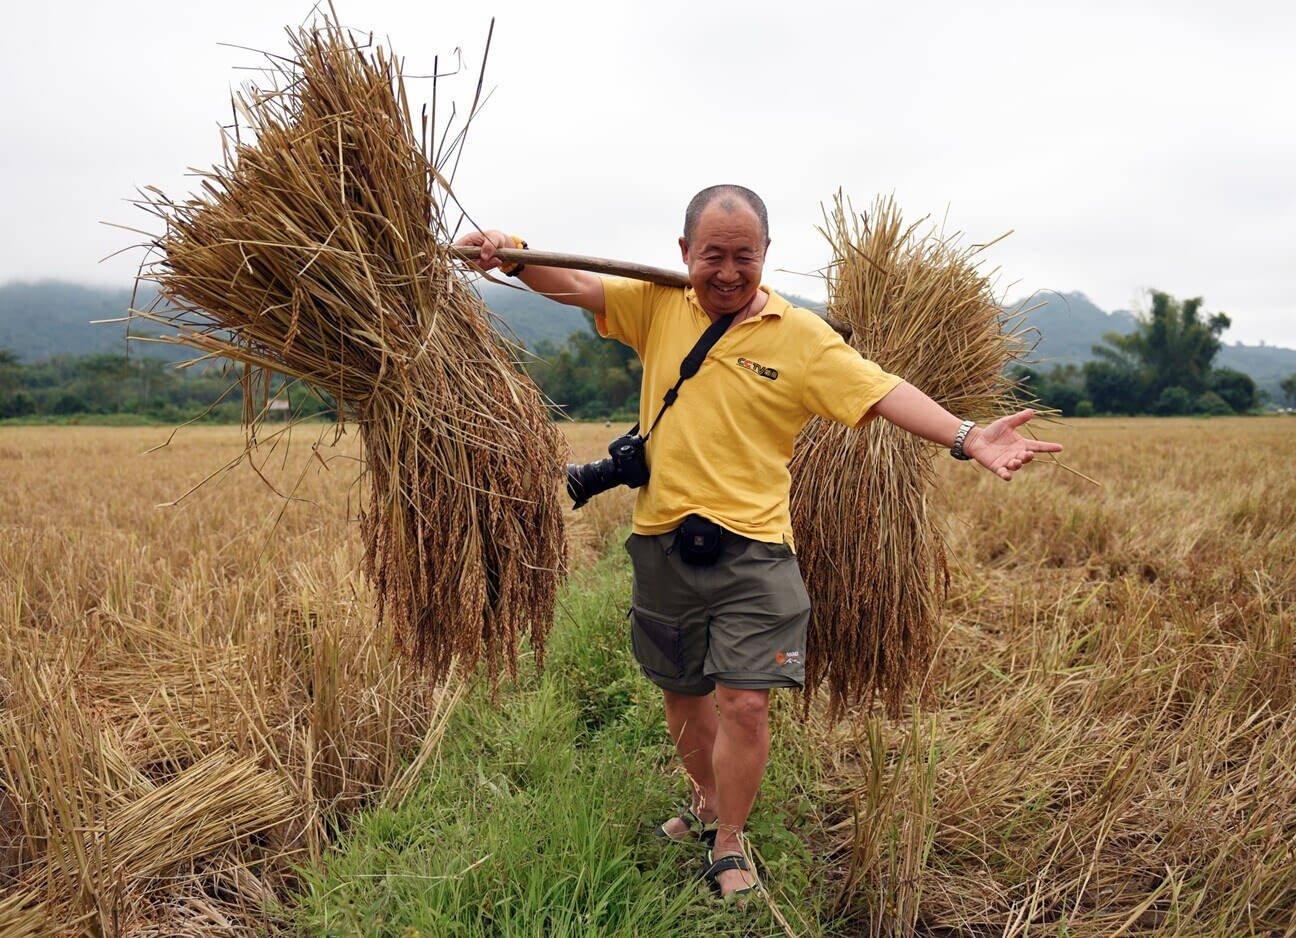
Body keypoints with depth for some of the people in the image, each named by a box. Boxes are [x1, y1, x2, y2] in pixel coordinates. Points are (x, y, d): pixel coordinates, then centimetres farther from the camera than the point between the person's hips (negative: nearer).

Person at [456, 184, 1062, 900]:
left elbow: (883, 393, -10)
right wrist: (513, 253, -21)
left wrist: (968, 439, -23)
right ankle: (707, 803, 46)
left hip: (751, 548, -3)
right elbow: (576, 284, -1)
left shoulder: (801, 335, -4)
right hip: (661, 542, 3)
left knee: (744, 703, -7)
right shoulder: (659, 306, 4)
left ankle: (728, 847, 18)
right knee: (681, 692, 19)